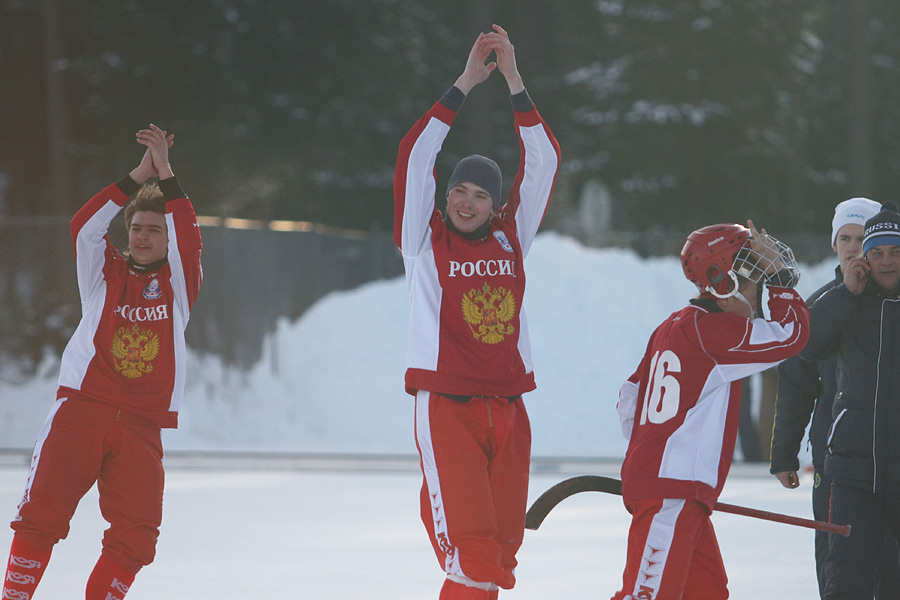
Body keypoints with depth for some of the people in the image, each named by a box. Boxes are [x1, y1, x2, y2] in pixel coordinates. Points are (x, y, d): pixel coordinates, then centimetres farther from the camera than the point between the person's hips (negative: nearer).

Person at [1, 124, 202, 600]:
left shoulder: (178, 282, 12)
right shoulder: (104, 272, 13)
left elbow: (188, 239, -6)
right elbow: (85, 225, -5)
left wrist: (165, 174, -11)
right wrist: (138, 177, -8)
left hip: (142, 426, 1)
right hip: (81, 408, -1)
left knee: (136, 533, -9)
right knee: (42, 515, -12)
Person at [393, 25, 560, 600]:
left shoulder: (510, 239, 12)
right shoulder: (426, 240, 3)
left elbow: (543, 161, 11)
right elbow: (416, 156, -5)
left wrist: (514, 81, 5)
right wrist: (467, 83, -5)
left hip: (508, 410, 4)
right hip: (446, 407, -4)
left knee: (502, 549, 5)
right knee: (470, 550, -15)